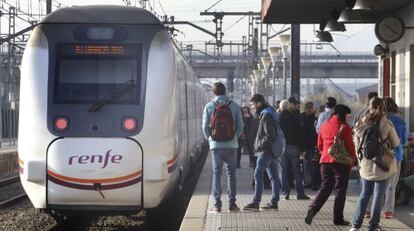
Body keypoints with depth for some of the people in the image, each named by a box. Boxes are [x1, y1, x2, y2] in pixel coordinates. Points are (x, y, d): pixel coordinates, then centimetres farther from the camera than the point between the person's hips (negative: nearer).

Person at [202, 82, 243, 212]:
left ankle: (217, 204, -1)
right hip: (231, 145, 1)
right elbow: (240, 125, 2)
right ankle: (232, 204, 8)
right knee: (231, 173, 9)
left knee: (216, 173, 4)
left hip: (216, 145, 0)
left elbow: (205, 126, 0)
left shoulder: (209, 106, -1)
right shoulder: (234, 106, 1)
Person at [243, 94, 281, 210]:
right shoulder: (269, 113, 16)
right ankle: (274, 202, 12)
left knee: (258, 175, -8)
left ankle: (256, 202, -8)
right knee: (273, 176, 9)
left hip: (266, 151, -10)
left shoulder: (266, 115, -15)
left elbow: (269, 136, -21)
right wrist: (259, 145, 15)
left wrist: (259, 145, -12)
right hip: (271, 151, 10)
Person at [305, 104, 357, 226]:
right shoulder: (344, 127, -9)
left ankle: (312, 209, -10)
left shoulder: (324, 126, 9)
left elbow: (320, 145, 15)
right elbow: (350, 146, -8)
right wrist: (353, 160, 5)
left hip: (325, 161, 5)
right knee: (340, 190, 4)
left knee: (325, 187, 12)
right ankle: (338, 219, 5)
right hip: (341, 161, -5)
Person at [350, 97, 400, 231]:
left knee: (364, 194, 16)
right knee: (378, 196, 6)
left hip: (366, 166, 3)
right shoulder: (387, 124, -11)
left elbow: (357, 146, 5)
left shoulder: (361, 124, -2)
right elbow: (396, 144, 0)